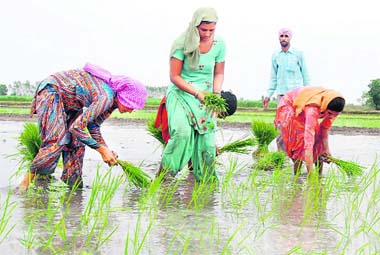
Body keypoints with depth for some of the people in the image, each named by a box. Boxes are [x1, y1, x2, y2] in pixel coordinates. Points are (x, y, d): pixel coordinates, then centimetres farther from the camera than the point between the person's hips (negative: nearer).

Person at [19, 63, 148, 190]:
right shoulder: (106, 97, -31)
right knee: (57, 142, -21)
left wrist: (106, 149, -5)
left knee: (76, 143, 2)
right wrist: (101, 149, -26)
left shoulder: (112, 101, -2)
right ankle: (27, 180, -14)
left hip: (67, 101, 9)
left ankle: (74, 185, 8)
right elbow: (76, 127, -33)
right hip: (50, 92, -9)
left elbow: (93, 125, 6)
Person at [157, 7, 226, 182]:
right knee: (182, 132, -27)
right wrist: (197, 93, -18)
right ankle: (163, 171, -14)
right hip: (181, 93, -4)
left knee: (207, 140, -2)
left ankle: (207, 181, 12)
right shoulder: (183, 43, -14)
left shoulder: (219, 44, -3)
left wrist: (216, 93, -10)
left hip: (205, 97, 4)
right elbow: (174, 76, -11)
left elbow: (219, 73, 8)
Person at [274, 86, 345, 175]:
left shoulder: (332, 107, -25)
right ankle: (296, 176, -13)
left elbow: (325, 127, -7)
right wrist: (310, 173, -52)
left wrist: (326, 149, -17)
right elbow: (309, 141, -50)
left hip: (303, 108, 7)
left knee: (319, 137, -6)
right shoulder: (313, 108, -46)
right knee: (301, 138, -24)